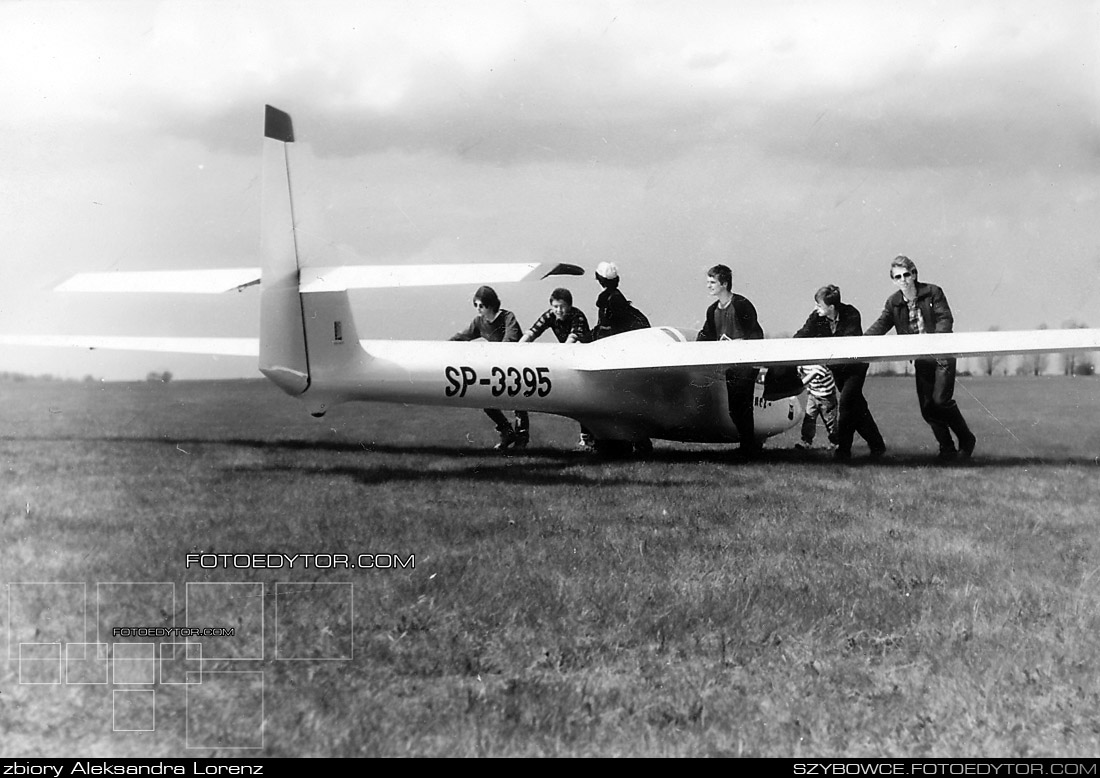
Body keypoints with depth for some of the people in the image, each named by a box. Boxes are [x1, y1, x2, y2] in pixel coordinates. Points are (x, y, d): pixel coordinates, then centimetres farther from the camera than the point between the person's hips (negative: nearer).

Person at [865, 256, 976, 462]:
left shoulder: (933, 292, -4)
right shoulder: (893, 303, 6)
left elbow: (945, 319, -9)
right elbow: (881, 325, 1)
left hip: (942, 355, -4)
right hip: (920, 360, 4)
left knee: (940, 399, -16)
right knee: (927, 407, 0)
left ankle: (966, 439, 4)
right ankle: (947, 449, 13)